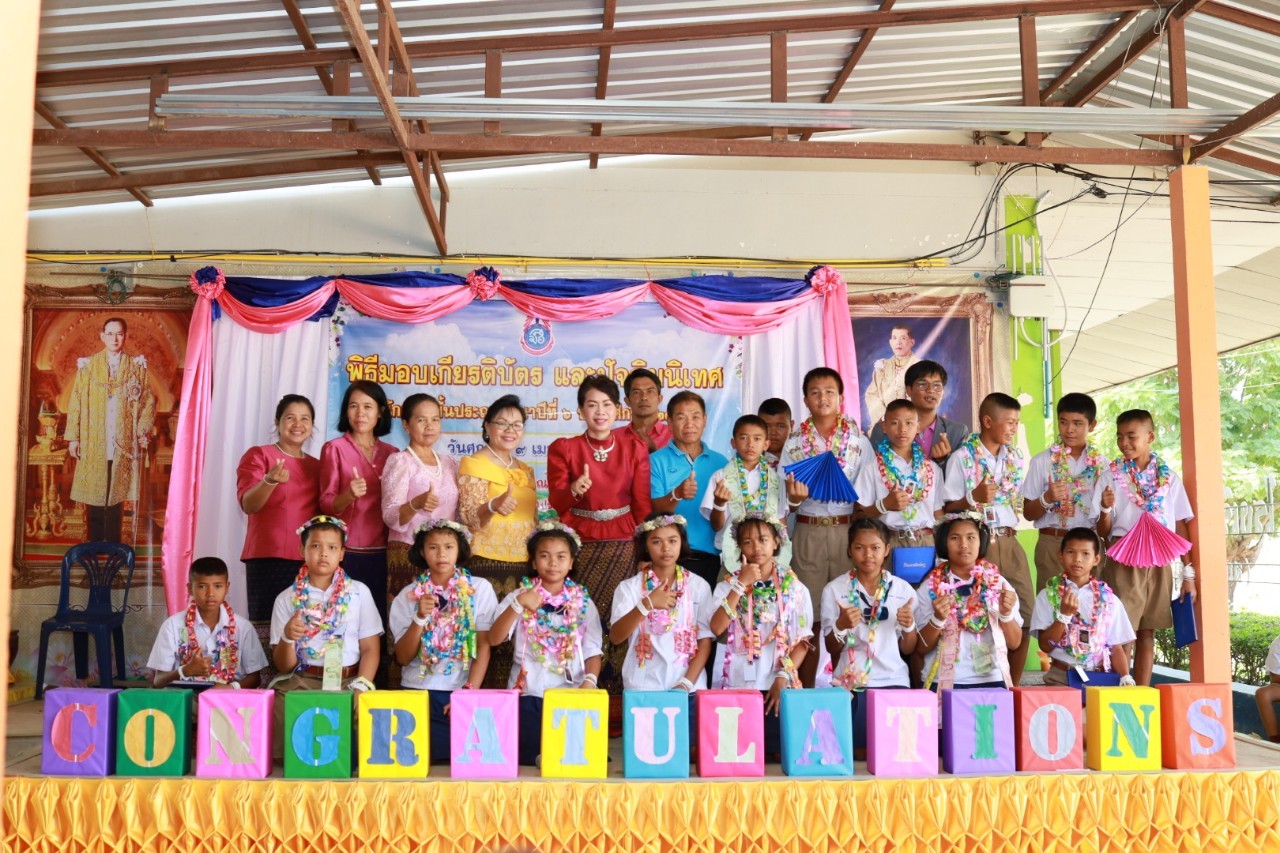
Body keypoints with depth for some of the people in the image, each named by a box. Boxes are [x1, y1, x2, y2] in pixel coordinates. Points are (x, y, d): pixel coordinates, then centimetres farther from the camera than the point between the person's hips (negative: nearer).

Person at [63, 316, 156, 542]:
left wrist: (143, 429, -8)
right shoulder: (88, 366, 5)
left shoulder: (137, 367, 6)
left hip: (123, 445, 0)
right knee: (94, 498, 1)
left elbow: (149, 401, 5)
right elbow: (75, 402, 4)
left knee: (116, 496, 2)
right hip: (93, 445, 0)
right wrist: (73, 437, -2)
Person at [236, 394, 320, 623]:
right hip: (268, 557, -4)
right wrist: (270, 481, -30)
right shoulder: (258, 455, 2)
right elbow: (248, 504, -12)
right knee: (266, 624, -10)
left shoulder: (317, 466, 16)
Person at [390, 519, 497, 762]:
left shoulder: (480, 589, 1)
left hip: (462, 692, -1)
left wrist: (469, 693, -12)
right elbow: (403, 658, -1)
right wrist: (420, 617, -15)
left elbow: (483, 646, -2)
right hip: (417, 692, 1)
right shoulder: (408, 595, 4)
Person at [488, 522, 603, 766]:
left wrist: (590, 680, -16)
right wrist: (519, 604, -22)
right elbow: (495, 638, -9)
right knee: (530, 754, -14)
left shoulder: (583, 602, 10)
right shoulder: (519, 597, 6)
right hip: (528, 694, -1)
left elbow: (593, 651, 4)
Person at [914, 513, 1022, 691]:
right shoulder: (929, 587, 3)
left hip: (992, 681, 1)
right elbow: (921, 648, 2)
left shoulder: (998, 584, 8)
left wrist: (1006, 613, -9)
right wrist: (937, 619, -14)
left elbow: (1015, 643, 8)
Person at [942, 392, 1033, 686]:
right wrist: (974, 498, -20)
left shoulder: (1014, 457, 13)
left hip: (1009, 541, 6)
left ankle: (1012, 685, 16)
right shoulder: (962, 457, -3)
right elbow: (948, 507, -4)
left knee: (1025, 613, 3)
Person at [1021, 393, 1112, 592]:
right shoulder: (1042, 461, 0)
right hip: (1053, 544, -2)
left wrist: (1107, 505, -8)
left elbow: (1108, 513, 13)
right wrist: (1047, 499, -17)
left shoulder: (1101, 462, 7)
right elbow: (1028, 513, 1)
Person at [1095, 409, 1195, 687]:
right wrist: (1105, 510, -23)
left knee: (1147, 632, 8)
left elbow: (1181, 526, 8)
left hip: (1158, 562, 2)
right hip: (1124, 562, -2)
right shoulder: (1110, 477, 0)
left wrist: (1188, 572, 5)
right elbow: (1102, 532, -2)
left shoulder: (1169, 478, 7)